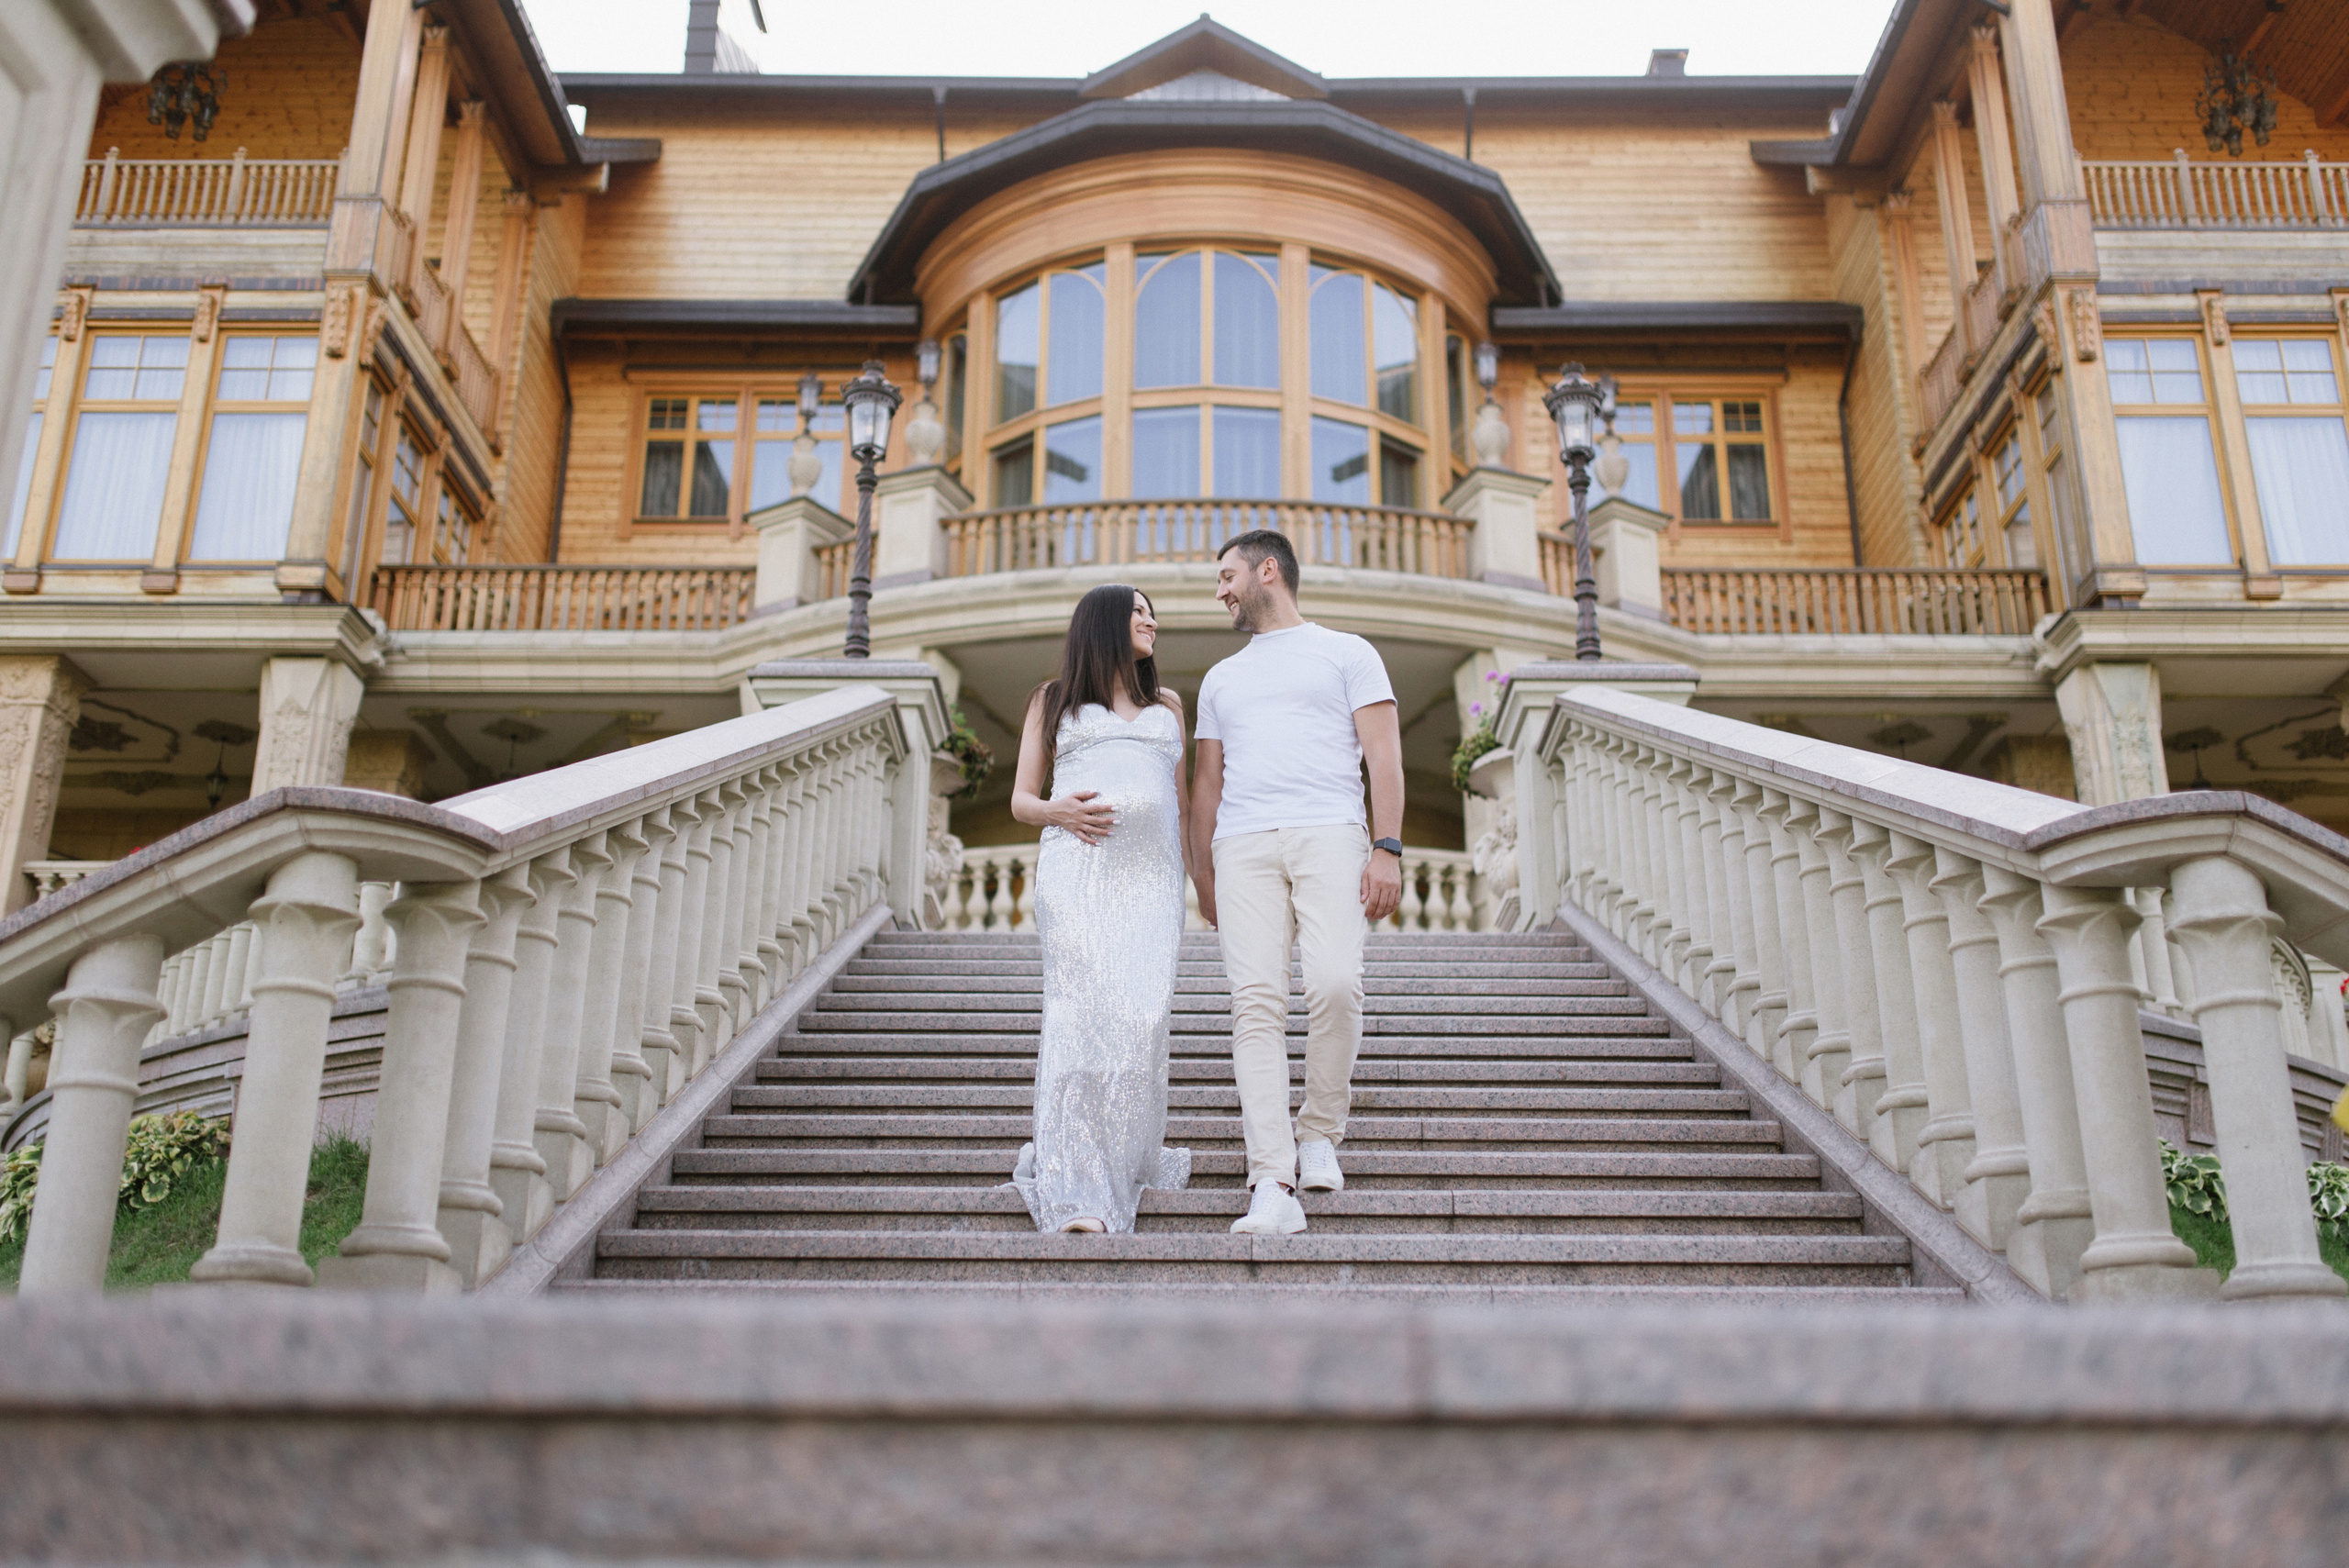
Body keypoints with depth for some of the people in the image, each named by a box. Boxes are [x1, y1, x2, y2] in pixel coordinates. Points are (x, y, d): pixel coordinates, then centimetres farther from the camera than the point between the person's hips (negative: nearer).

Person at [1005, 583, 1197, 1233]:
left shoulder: (1167, 705, 28)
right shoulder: (1053, 700, 20)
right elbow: (1021, 799, 16)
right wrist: (1058, 811, -6)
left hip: (1152, 874, 3)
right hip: (1077, 868, -2)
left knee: (1142, 1015, -13)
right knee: (1084, 1011, -17)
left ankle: (1125, 1163, 3)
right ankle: (1078, 1194, -20)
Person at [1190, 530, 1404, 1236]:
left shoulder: (1346, 653, 15)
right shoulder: (1221, 679, 28)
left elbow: (1383, 755, 5)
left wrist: (1387, 849, -7)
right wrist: (1202, 875, 16)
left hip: (1329, 835, -3)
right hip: (1243, 845, 3)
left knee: (1335, 984, -22)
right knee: (1256, 1001, -12)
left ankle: (1320, 1131, 2)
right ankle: (1274, 1184, -16)